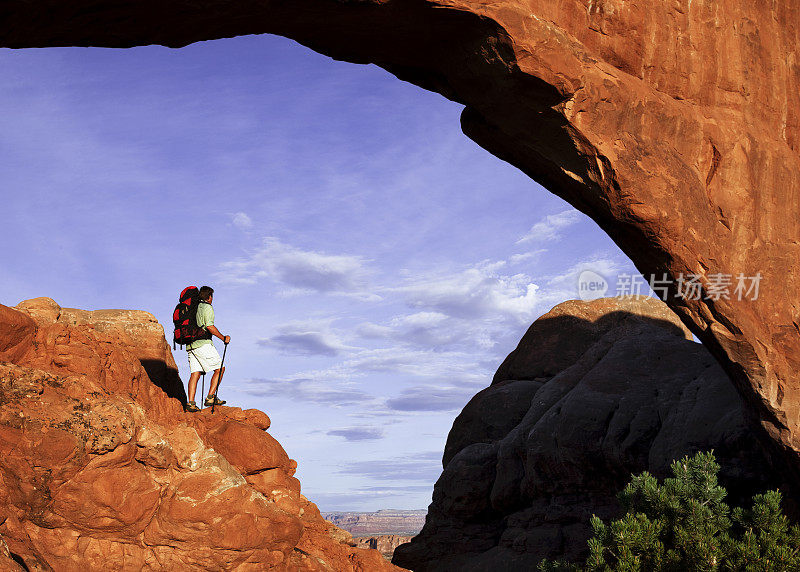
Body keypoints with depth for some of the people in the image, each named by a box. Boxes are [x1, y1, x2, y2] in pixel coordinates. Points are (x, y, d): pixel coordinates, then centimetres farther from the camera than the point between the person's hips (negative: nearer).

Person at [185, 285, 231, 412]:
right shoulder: (207, 307, -4)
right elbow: (210, 326, -16)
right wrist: (223, 338, -8)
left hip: (190, 345, 8)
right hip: (203, 344, -8)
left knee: (195, 373, 4)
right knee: (219, 368, 1)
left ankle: (190, 403, -6)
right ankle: (210, 397, -5)